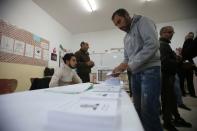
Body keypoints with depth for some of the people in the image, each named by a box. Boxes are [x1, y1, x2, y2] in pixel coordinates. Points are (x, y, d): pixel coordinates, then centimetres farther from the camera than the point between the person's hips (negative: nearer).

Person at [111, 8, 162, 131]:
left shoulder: (143, 21, 1)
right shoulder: (126, 37, 22)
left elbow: (153, 44, -16)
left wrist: (129, 65, -18)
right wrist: (121, 67, 0)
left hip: (150, 70, -7)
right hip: (135, 73, 7)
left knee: (148, 111, -8)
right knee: (138, 109, 11)